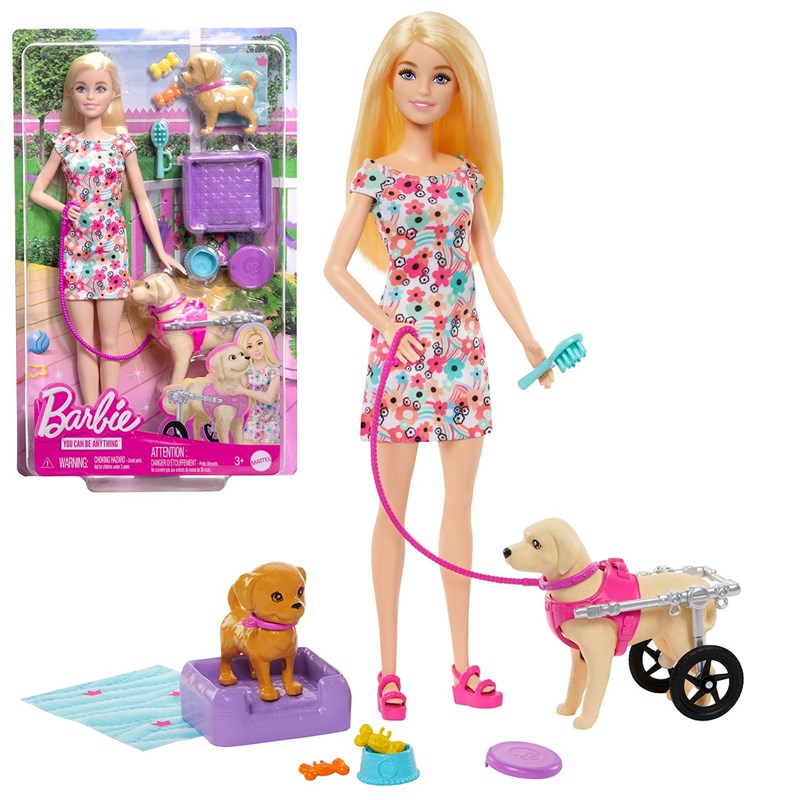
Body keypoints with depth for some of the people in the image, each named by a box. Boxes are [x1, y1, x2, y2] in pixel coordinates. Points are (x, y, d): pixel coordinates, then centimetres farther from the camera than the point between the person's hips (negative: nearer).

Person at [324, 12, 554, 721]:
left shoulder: (468, 174, 9)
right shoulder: (376, 173, -2)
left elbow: (491, 267, 11)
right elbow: (336, 267, -2)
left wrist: (531, 343, 8)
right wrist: (385, 324, -12)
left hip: (462, 350, 4)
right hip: (402, 347, -4)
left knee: (460, 505, 8)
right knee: (395, 507, 3)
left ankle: (463, 661, 18)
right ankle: (389, 667, 13)